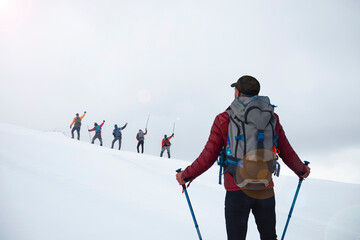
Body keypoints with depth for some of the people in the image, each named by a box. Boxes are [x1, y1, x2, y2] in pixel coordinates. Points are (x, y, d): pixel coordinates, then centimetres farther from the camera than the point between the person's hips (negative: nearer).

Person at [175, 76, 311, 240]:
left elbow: (208, 157, -6)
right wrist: (301, 171, 27)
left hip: (237, 191, -2)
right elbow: (287, 154, 7)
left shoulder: (224, 120, -7)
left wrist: (186, 175, 8)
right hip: (265, 191, 3)